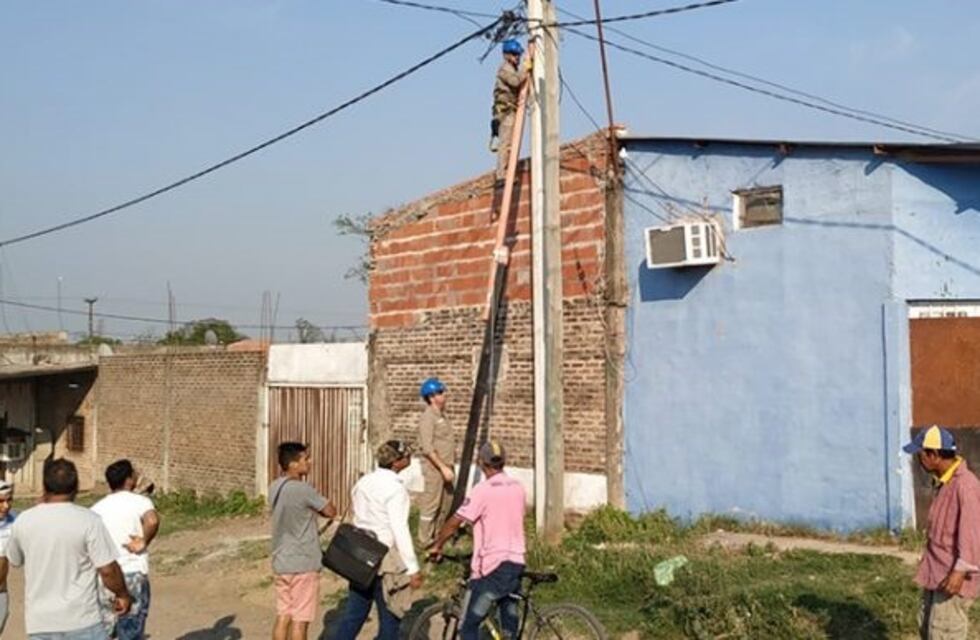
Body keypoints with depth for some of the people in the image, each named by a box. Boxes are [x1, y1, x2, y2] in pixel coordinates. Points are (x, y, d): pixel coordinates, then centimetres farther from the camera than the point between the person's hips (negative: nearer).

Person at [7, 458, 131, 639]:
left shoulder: (23, 521, -1)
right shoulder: (89, 520, -13)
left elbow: (14, 560, 18)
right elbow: (108, 570, -13)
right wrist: (122, 595, 6)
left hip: (39, 623, 4)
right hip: (82, 620, -4)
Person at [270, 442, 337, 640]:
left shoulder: (275, 488, 4)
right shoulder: (303, 489, -20)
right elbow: (331, 512, -10)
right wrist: (315, 508, 6)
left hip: (281, 562, 8)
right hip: (303, 564, -8)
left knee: (283, 616, 14)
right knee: (300, 621, 1)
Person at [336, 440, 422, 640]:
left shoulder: (363, 482, 9)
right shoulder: (395, 488, -15)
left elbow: (359, 518, 13)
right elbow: (400, 530, -19)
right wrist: (412, 568, -16)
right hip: (385, 559, -8)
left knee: (353, 614, 14)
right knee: (390, 618, 4)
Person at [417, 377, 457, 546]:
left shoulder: (441, 416, 15)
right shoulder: (428, 418, -15)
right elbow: (427, 448, -21)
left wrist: (449, 467, 17)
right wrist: (443, 467, -23)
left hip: (445, 467, 10)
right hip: (434, 468, -10)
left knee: (447, 502, 16)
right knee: (431, 502, -3)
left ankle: (438, 534, 30)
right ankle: (426, 539, 6)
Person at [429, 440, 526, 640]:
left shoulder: (483, 490, -13)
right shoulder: (518, 488, 6)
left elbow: (455, 521, -13)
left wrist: (437, 546, 2)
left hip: (491, 566, -6)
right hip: (516, 563, 7)